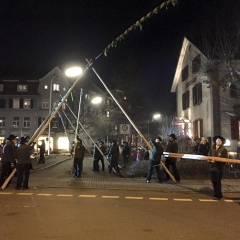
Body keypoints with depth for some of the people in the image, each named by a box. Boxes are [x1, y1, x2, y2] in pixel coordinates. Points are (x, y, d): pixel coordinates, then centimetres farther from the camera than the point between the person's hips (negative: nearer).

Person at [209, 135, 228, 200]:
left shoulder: (224, 150, -4)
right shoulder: (212, 148, 10)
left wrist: (216, 160, -18)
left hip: (219, 167, -5)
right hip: (212, 166, 5)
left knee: (217, 181, -3)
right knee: (213, 181, 10)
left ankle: (217, 195, 8)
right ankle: (218, 194, 26)